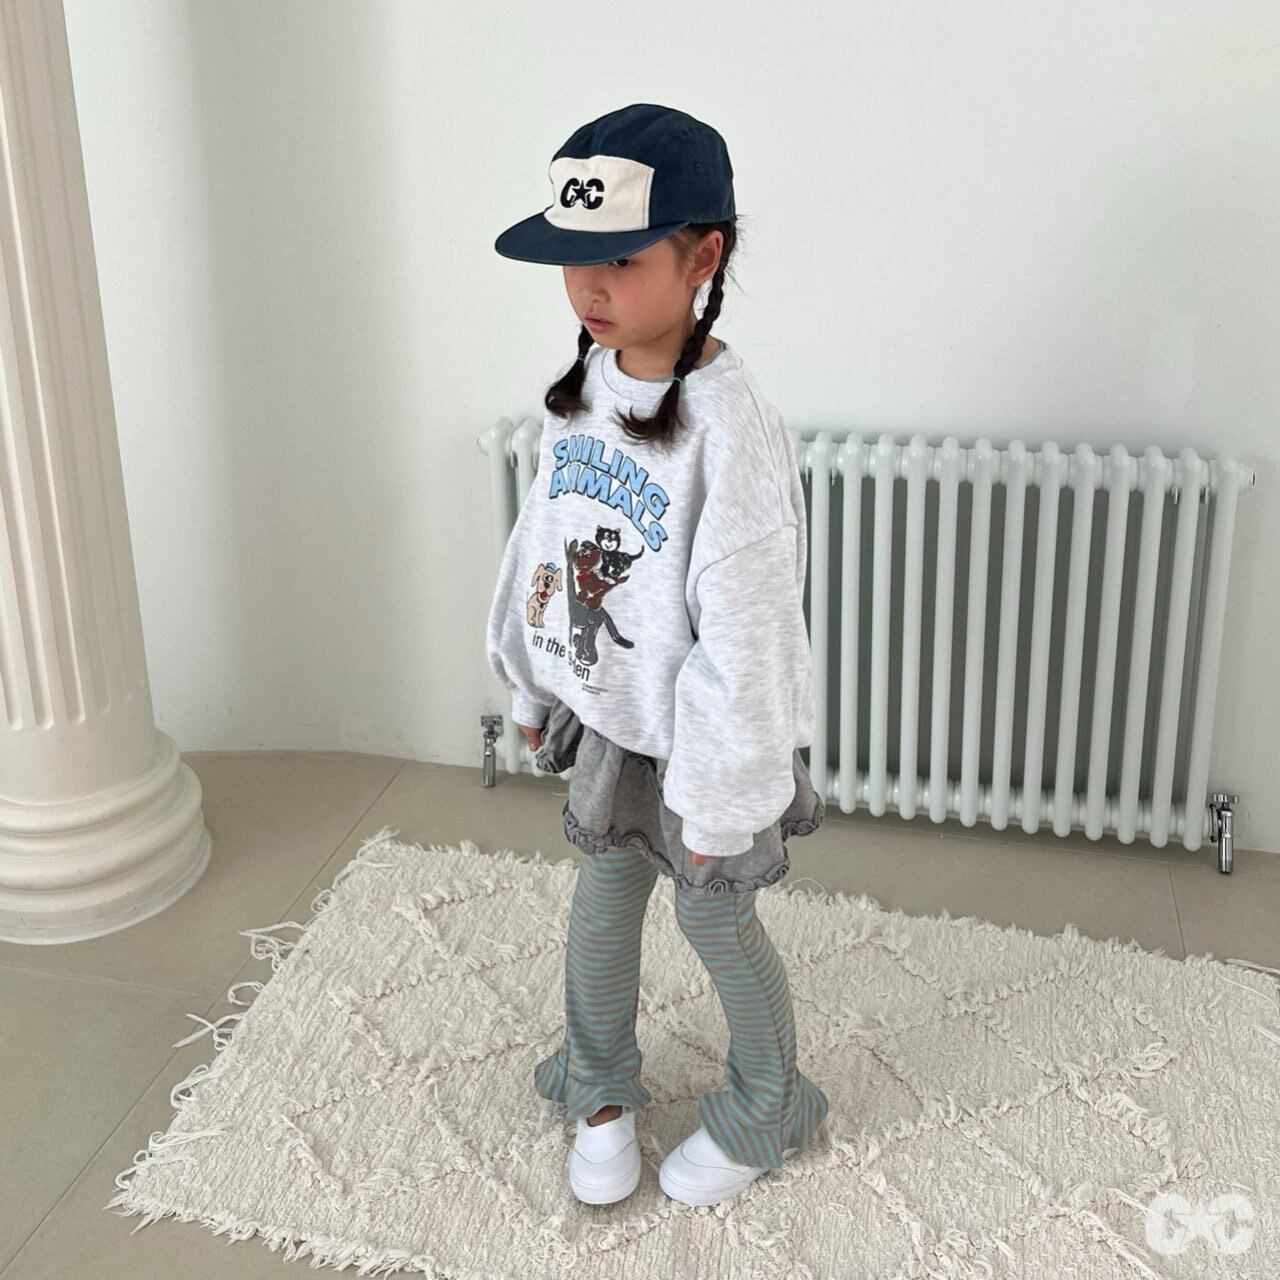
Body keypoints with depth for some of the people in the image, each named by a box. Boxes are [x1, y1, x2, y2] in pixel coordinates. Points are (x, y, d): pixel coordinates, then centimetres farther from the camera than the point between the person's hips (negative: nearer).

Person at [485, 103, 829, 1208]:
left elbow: (743, 639, -24)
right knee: (602, 901, 21)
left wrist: (715, 802, -18)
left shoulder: (729, 429, -28)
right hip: (608, 714, 6)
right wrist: (532, 686, 15)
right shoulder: (581, 387, -4)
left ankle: (765, 1116, 41)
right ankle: (603, 1089, 48)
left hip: (703, 739, -6)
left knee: (716, 922, 13)